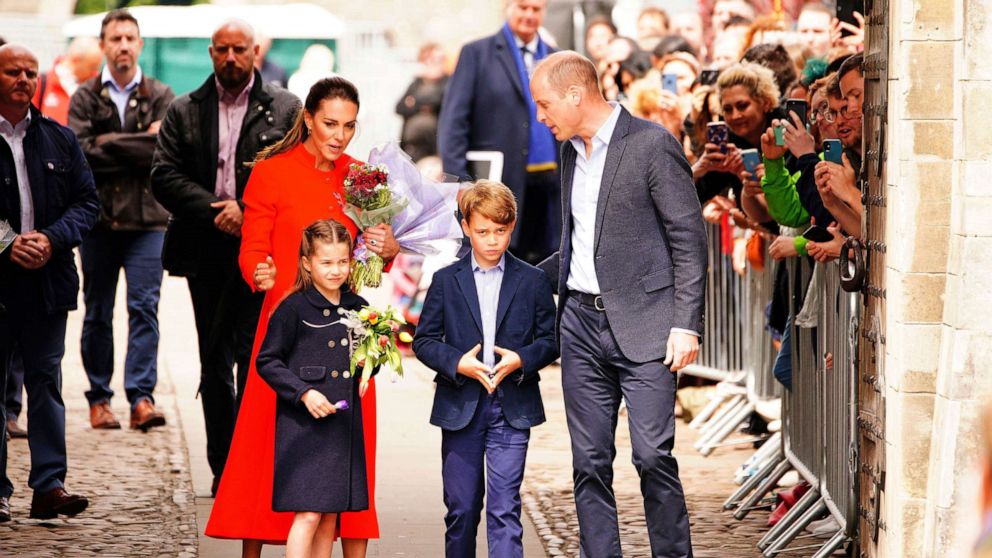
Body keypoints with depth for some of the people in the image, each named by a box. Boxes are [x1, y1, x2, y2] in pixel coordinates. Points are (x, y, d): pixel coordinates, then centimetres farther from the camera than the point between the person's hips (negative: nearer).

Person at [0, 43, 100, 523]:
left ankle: (49, 485, 2)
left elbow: (87, 202, 9)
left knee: (45, 380, 2)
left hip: (48, 280, 3)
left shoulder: (60, 140, 11)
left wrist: (51, 240, -8)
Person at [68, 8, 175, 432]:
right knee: (97, 313, 6)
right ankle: (99, 399, 13)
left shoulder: (161, 97, 6)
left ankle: (141, 398, -10)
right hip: (99, 218, 1)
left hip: (146, 219, -1)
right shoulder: (85, 97, 8)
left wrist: (110, 143, -8)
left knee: (144, 307, -8)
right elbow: (80, 152, -7)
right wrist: (139, 144, -9)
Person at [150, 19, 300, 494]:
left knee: (255, 357, -10)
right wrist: (216, 210, -10)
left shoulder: (285, 109, 6)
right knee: (214, 362, 7)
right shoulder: (184, 111, 11)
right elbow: (165, 177, 2)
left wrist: (247, 210, -13)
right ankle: (223, 467, 14)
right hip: (207, 253, 3)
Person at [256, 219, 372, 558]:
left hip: (344, 425, 5)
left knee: (330, 517, 8)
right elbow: (267, 361, -6)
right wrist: (303, 392, -16)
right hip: (302, 426, -5)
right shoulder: (293, 309, -7)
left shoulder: (359, 309, 9)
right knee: (308, 514, -11)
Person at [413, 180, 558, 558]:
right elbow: (424, 340, 3)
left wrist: (521, 360, -14)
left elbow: (550, 340, 6)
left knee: (504, 507, -9)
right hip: (460, 408, 1)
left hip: (512, 409, -1)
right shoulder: (446, 281, 5)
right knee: (461, 508, 8)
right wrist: (457, 363, -14)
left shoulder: (533, 281, 5)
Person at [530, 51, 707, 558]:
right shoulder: (571, 151, 14)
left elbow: (689, 238, -9)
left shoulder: (651, 145, -8)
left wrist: (686, 325, -14)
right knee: (589, 462, 5)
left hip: (642, 324, -7)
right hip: (582, 321, 7)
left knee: (652, 455, -11)